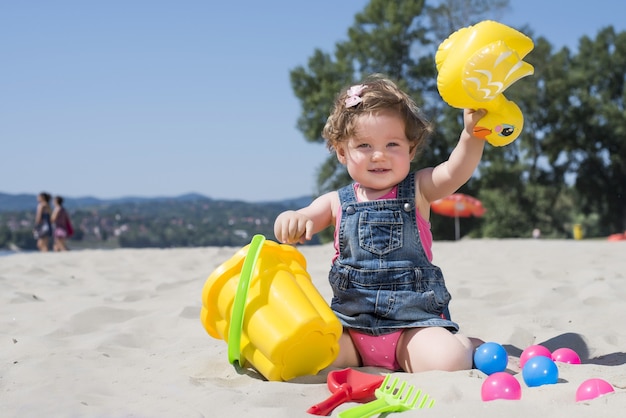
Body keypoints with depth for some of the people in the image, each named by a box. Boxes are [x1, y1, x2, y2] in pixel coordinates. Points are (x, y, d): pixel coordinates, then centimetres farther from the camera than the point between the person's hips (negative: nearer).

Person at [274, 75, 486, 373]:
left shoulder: (417, 191, 4)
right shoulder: (337, 203, 8)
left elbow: (456, 171, -13)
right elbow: (303, 220, 2)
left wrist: (472, 132, -33)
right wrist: (290, 220, -24)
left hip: (414, 322, -1)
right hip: (351, 324, 1)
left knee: (448, 360, -27)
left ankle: (469, 345, 9)